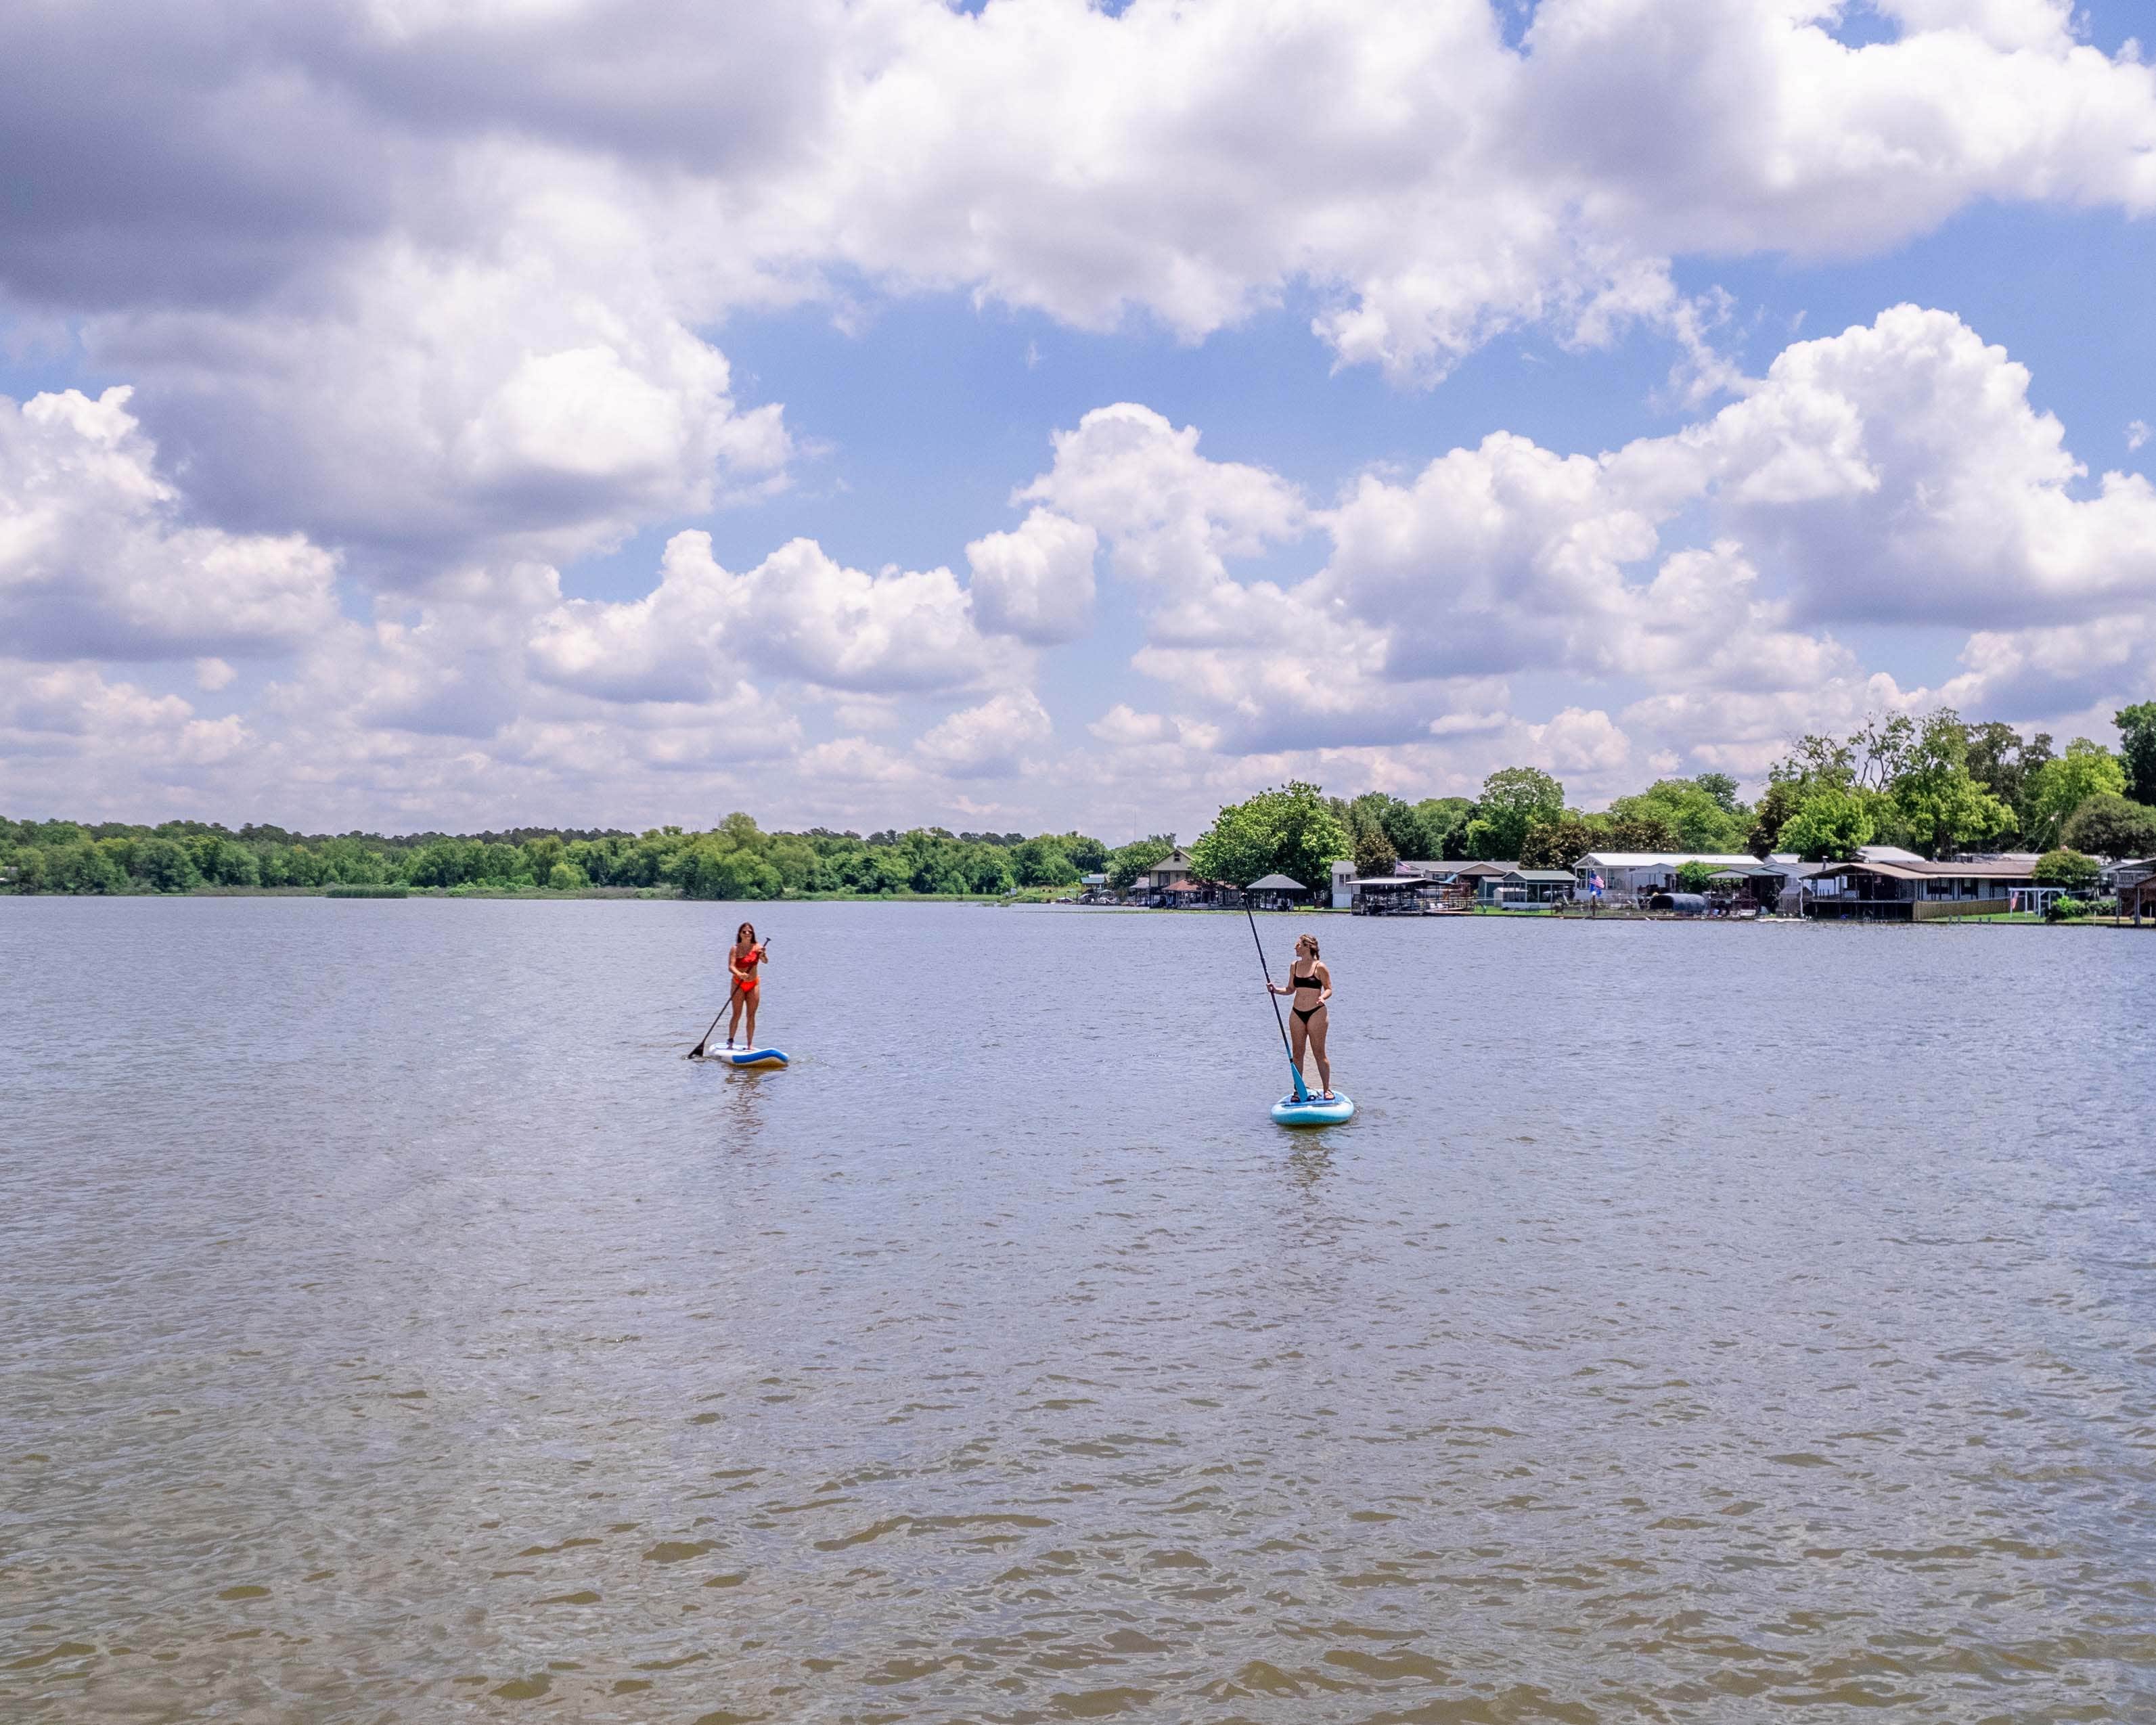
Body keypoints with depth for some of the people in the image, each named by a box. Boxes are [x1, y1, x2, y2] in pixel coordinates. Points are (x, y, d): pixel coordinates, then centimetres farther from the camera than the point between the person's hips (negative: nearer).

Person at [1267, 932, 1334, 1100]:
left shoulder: (1320, 967, -8)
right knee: (1297, 1053, 7)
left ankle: (1327, 1089, 7)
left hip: (1316, 1013, -5)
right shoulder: (1294, 966, 8)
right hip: (1297, 1013, 5)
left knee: (1319, 1053, -2)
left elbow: (1329, 988, -4)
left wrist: (1323, 997, -24)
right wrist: (1276, 990, -1)